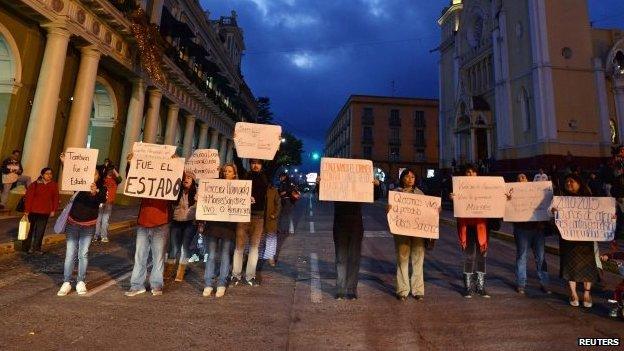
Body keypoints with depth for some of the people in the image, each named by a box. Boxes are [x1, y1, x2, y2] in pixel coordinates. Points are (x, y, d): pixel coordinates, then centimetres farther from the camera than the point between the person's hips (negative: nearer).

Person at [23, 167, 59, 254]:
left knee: (40, 231, 7)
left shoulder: (54, 185, 1)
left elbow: (55, 198, 5)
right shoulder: (35, 184, -7)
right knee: (30, 229, 11)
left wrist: (53, 210, 3)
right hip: (33, 211, -2)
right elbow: (29, 197, -7)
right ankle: (27, 246, 25)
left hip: (45, 212, 2)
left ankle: (37, 248, 17)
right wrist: (27, 210, -8)